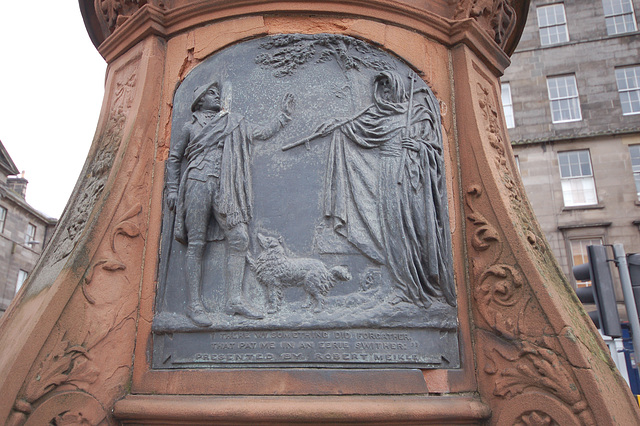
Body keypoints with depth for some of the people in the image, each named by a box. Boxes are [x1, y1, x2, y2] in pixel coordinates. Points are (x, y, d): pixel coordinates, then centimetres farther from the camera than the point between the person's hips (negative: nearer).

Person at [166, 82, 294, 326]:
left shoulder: (235, 124, 24)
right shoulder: (191, 127, 17)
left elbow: (263, 132, 23)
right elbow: (174, 157, 17)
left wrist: (284, 116, 21)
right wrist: (172, 189, 8)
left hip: (225, 188, 3)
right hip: (198, 182, -3)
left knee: (239, 238, -12)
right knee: (196, 243, -8)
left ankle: (235, 301, -10)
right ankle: (194, 304, -6)